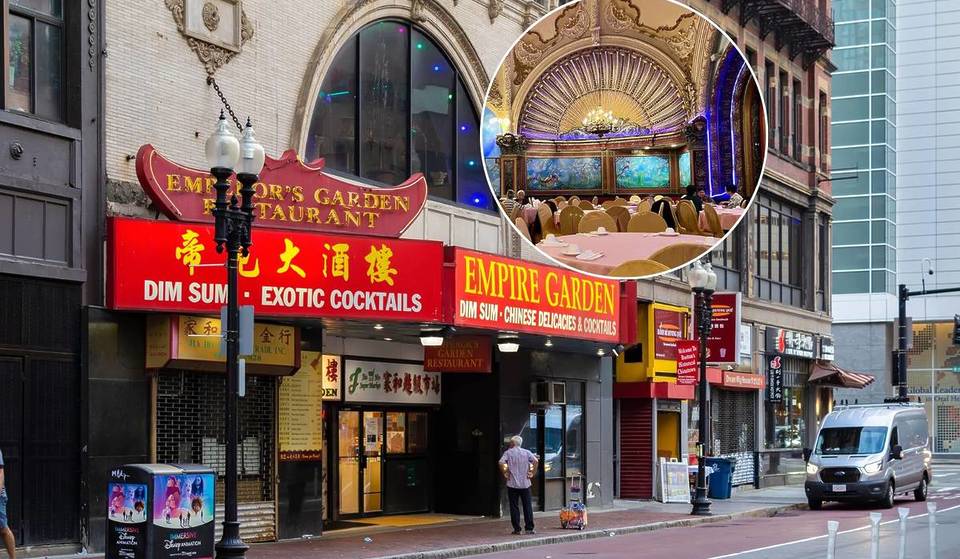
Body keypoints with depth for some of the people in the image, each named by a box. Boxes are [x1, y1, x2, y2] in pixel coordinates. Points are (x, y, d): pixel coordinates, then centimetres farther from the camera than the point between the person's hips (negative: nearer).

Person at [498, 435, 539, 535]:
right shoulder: (526, 452, 5)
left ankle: (517, 529, 3)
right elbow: (535, 461, -10)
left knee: (514, 507, 4)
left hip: (512, 484, -2)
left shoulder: (508, 453, 0)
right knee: (528, 506, 6)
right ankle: (529, 528, 3)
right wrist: (532, 473, -3)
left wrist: (505, 473, -5)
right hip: (525, 484, 2)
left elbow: (501, 463, -16)